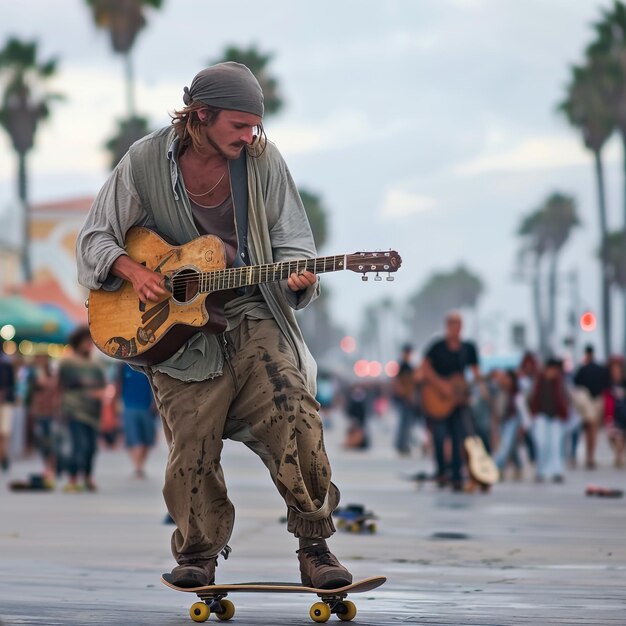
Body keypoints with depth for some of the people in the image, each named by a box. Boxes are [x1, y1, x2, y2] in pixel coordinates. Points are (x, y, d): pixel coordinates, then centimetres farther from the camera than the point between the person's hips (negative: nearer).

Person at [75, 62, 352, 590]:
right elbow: (95, 238, 7)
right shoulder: (146, 161, -1)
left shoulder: (262, 160, 0)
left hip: (251, 313, 0)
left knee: (295, 417, -19)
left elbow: (290, 240, 5)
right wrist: (132, 270, -11)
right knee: (191, 446, -6)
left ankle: (315, 545, -6)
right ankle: (198, 554, 16)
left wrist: (297, 274, -17)